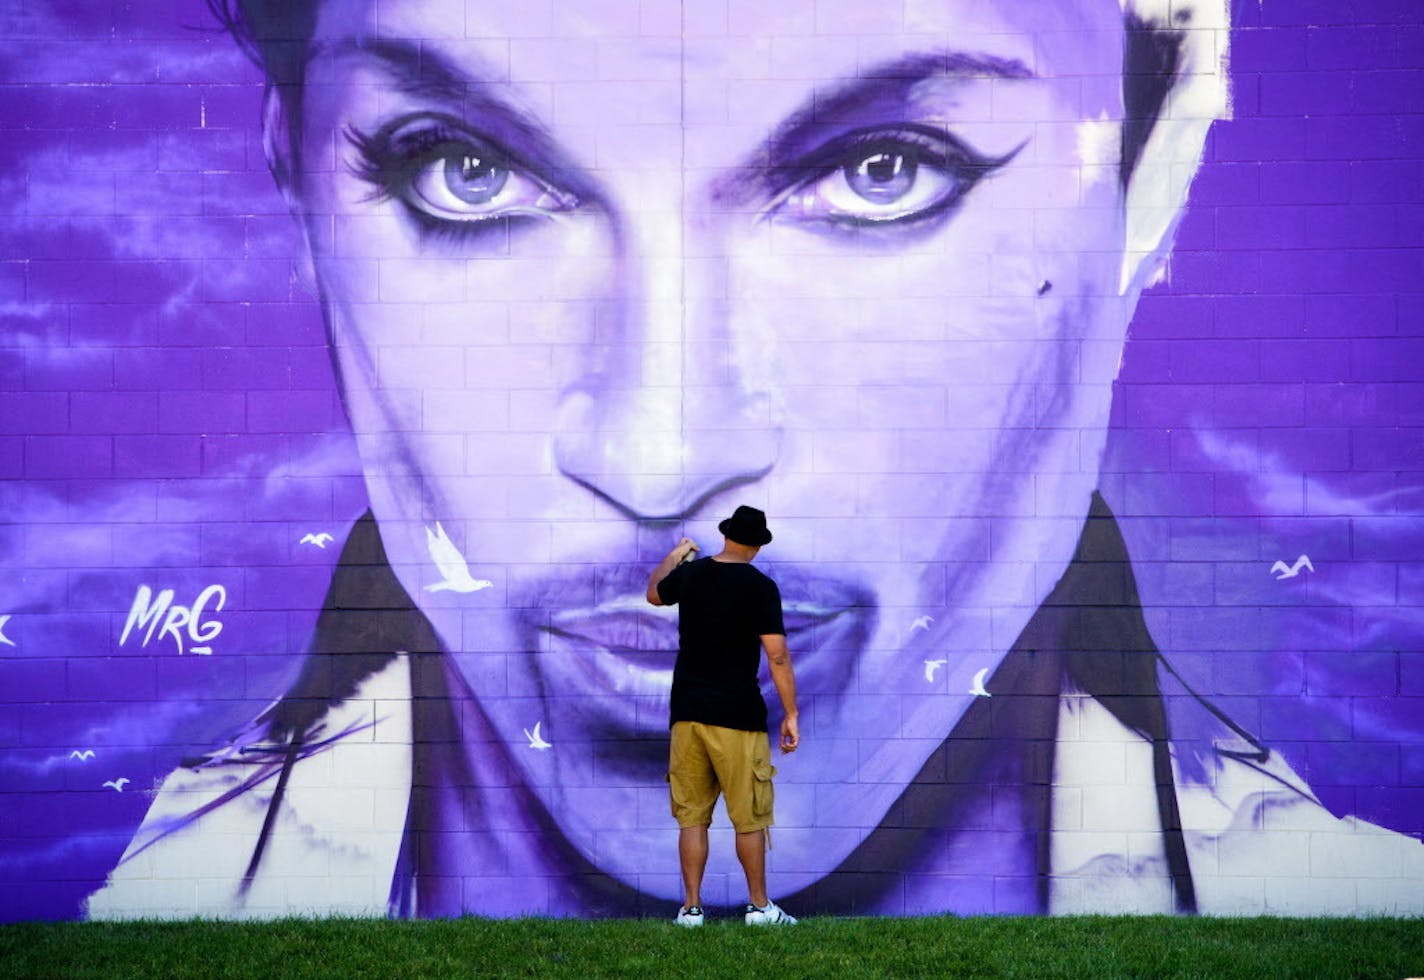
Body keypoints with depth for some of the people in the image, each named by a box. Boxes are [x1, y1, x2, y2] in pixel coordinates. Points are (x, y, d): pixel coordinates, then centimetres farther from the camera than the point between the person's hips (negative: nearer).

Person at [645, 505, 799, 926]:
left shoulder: (690, 575, 5)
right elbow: (777, 656, -12)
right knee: (749, 818, 4)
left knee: (692, 817, 8)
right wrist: (790, 714, -6)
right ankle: (759, 907, 10)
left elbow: (654, 593, 29)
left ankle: (691, 908, 7)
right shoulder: (760, 587, -8)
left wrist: (674, 556, 46)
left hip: (688, 714, 4)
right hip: (737, 717, -4)